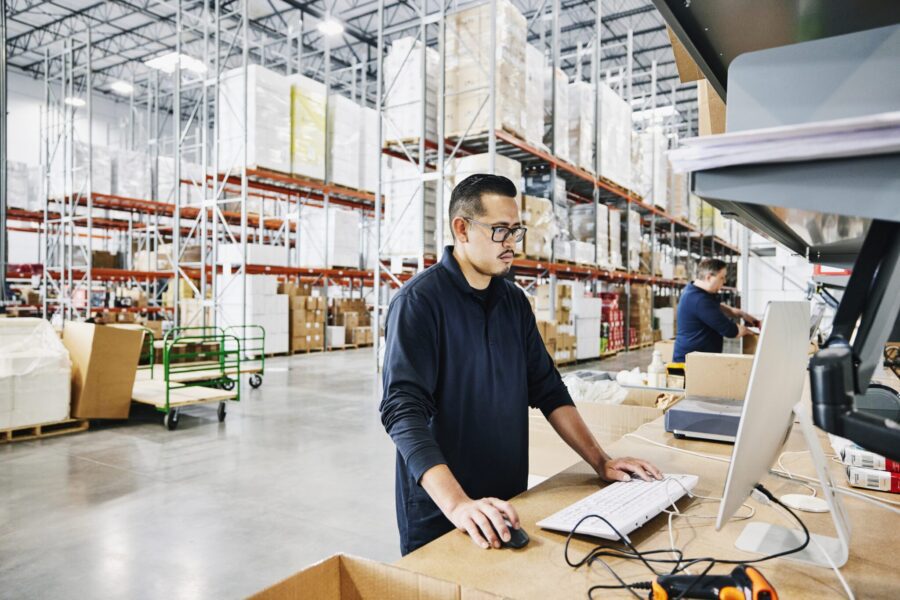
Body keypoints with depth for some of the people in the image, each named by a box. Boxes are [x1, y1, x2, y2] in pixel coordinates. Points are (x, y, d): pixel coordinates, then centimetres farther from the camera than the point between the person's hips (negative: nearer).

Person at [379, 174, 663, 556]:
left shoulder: (515, 302, 6)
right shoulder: (419, 301, -16)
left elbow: (548, 390, 9)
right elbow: (403, 410, -25)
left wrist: (600, 462, 1)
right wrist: (457, 504, -36)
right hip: (438, 514, -6)